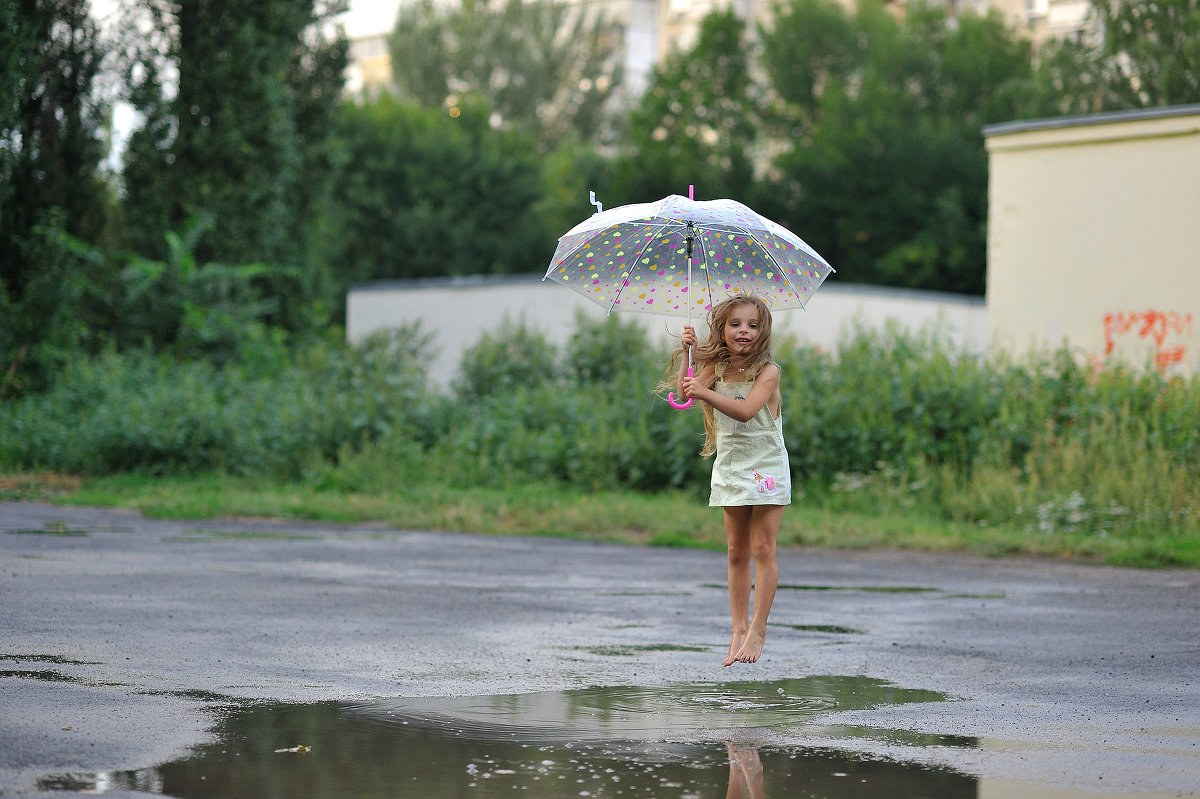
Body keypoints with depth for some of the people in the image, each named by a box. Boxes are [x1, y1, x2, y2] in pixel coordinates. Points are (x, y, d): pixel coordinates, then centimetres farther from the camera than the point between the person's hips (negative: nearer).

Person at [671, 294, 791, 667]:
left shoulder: (768, 370, -12)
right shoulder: (715, 367, 2)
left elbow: (746, 410, -28)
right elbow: (687, 390, -14)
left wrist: (704, 393, -38)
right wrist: (686, 352, -23)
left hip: (766, 467, -4)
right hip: (730, 466, 4)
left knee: (762, 550, -4)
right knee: (737, 553, 7)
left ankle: (758, 629, 1)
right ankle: (739, 629, 12)